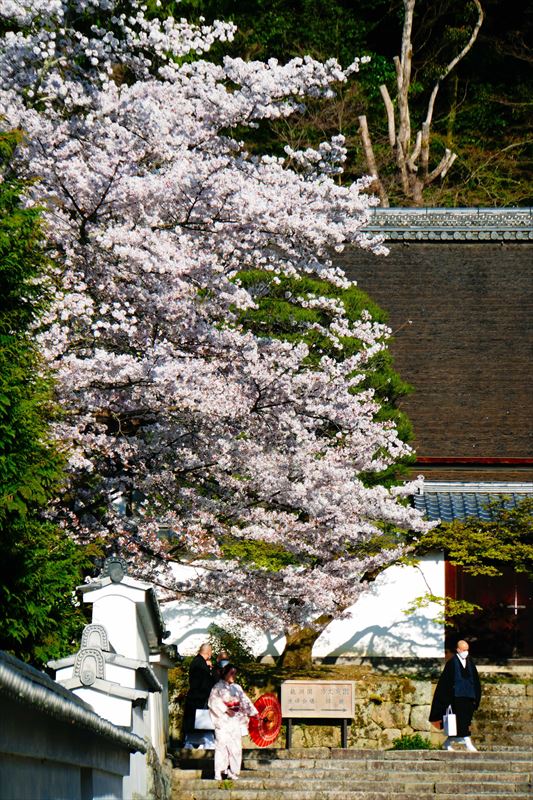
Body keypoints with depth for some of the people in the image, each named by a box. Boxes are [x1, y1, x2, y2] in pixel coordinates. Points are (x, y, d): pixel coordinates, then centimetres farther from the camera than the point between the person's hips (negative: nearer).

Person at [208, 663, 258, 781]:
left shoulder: (237, 688, 16)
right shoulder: (218, 687, 2)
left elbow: (245, 701, 12)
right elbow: (214, 701, -9)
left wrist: (253, 713, 2)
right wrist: (226, 710, -16)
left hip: (235, 720, 5)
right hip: (223, 720, -5)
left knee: (235, 746, 0)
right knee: (222, 743, -10)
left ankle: (233, 771, 5)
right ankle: (218, 773, -10)